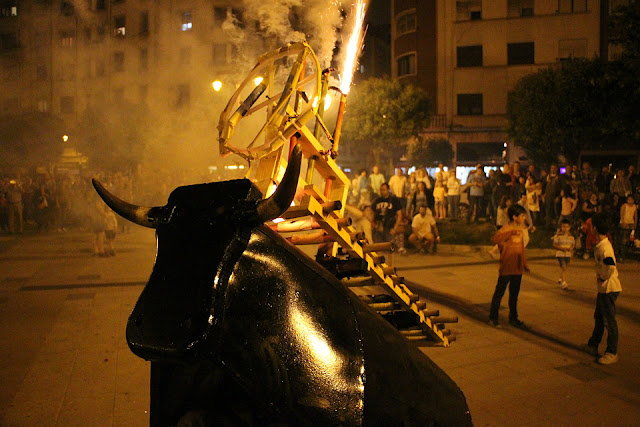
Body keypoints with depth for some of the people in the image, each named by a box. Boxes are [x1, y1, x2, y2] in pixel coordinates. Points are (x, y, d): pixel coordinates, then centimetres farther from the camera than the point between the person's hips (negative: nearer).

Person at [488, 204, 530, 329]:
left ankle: (513, 318, 28)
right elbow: (494, 239, -31)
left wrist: (525, 264, 18)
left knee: (514, 294, 16)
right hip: (506, 268, -7)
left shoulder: (521, 229, 11)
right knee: (499, 293, 2)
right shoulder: (506, 229, -13)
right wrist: (512, 233, -35)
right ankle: (493, 318, 12)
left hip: (518, 268, 7)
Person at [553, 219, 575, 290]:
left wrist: (571, 248, -9)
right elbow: (554, 245, -7)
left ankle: (560, 279, 39)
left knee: (565, 268, 15)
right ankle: (564, 283, -10)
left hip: (568, 254, 4)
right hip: (560, 254, -4)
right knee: (563, 267, -11)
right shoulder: (558, 236, -8)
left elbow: (573, 244, 13)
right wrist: (561, 248, -21)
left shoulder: (571, 236, 3)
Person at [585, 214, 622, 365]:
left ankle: (612, 353, 8)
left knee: (609, 321, -2)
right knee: (599, 317, 21)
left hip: (609, 288, -10)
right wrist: (601, 278, 9)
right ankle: (593, 346, 34)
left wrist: (603, 278, -19)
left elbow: (611, 267, -33)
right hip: (603, 288, 10)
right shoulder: (599, 245, 8)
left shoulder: (605, 247, -23)